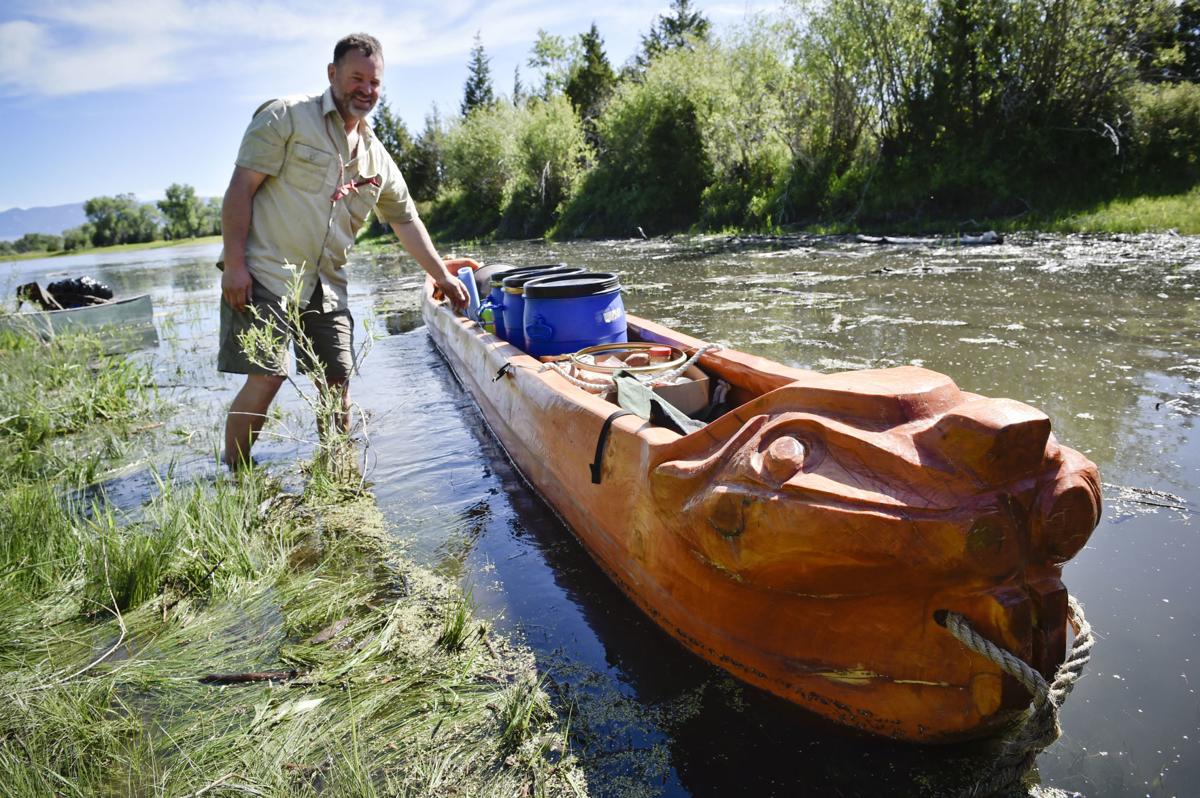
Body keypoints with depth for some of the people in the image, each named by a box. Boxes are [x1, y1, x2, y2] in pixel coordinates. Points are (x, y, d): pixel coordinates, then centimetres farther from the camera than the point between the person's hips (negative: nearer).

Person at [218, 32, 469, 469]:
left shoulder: (378, 159, 15)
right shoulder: (287, 117, -2)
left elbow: (406, 220, 23)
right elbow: (241, 186, -7)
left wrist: (442, 276, 18)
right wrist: (234, 263, -15)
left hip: (326, 287, 6)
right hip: (265, 275, -6)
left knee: (337, 384, 5)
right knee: (265, 379, -12)